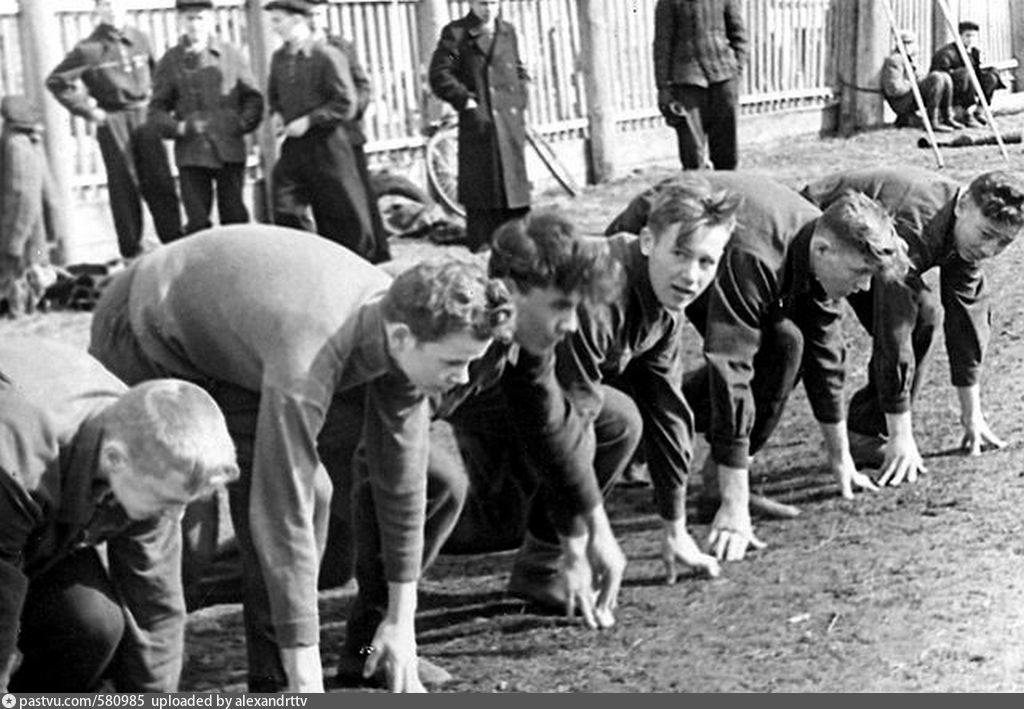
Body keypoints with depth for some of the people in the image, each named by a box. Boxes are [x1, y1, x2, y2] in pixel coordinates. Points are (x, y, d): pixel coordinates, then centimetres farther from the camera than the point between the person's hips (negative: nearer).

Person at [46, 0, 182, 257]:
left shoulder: (139, 39, 6)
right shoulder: (89, 49, -5)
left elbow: (156, 71, 23)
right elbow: (56, 81, -2)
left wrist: (153, 96, 9)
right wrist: (87, 110, -5)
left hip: (145, 117, 3)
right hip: (113, 122, -3)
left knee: (160, 183, 2)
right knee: (125, 187, 1)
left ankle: (175, 243, 9)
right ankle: (131, 252, 7)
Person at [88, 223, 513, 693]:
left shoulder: (404, 325, -19)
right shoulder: (308, 361, -42)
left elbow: (402, 479, -8)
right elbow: (282, 517, -39)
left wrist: (401, 620, -5)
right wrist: (306, 680, -35)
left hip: (231, 342, 7)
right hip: (142, 337, -7)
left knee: (310, 490, -6)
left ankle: (272, 683, 2)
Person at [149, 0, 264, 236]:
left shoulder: (231, 55, 5)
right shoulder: (170, 61, 4)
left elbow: (253, 98, 9)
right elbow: (157, 109, 6)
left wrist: (242, 124, -8)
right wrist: (176, 128, -13)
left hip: (230, 150, 0)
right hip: (190, 153, 0)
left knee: (234, 217, 6)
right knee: (197, 221, 0)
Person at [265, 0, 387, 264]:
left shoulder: (327, 56, -12)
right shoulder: (279, 58, 8)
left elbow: (346, 104, -14)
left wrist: (309, 120, -17)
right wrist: (277, 114, 3)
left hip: (327, 146, -6)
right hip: (293, 147, 6)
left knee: (346, 216, 1)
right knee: (286, 211, -4)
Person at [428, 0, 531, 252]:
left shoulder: (508, 32, 14)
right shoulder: (456, 33, -3)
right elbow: (439, 75, -8)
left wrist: (521, 104, 12)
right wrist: (466, 101, -14)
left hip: (511, 123, 5)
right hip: (479, 122, -5)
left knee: (514, 180, 6)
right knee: (482, 184, -6)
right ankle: (481, 243, 0)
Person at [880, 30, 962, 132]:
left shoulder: (910, 59, 20)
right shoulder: (893, 60, -13)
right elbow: (894, 89, -23)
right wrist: (915, 84, -12)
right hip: (901, 103, -10)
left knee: (945, 78, 1)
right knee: (937, 78, -24)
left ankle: (947, 118, 0)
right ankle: (933, 122, -26)